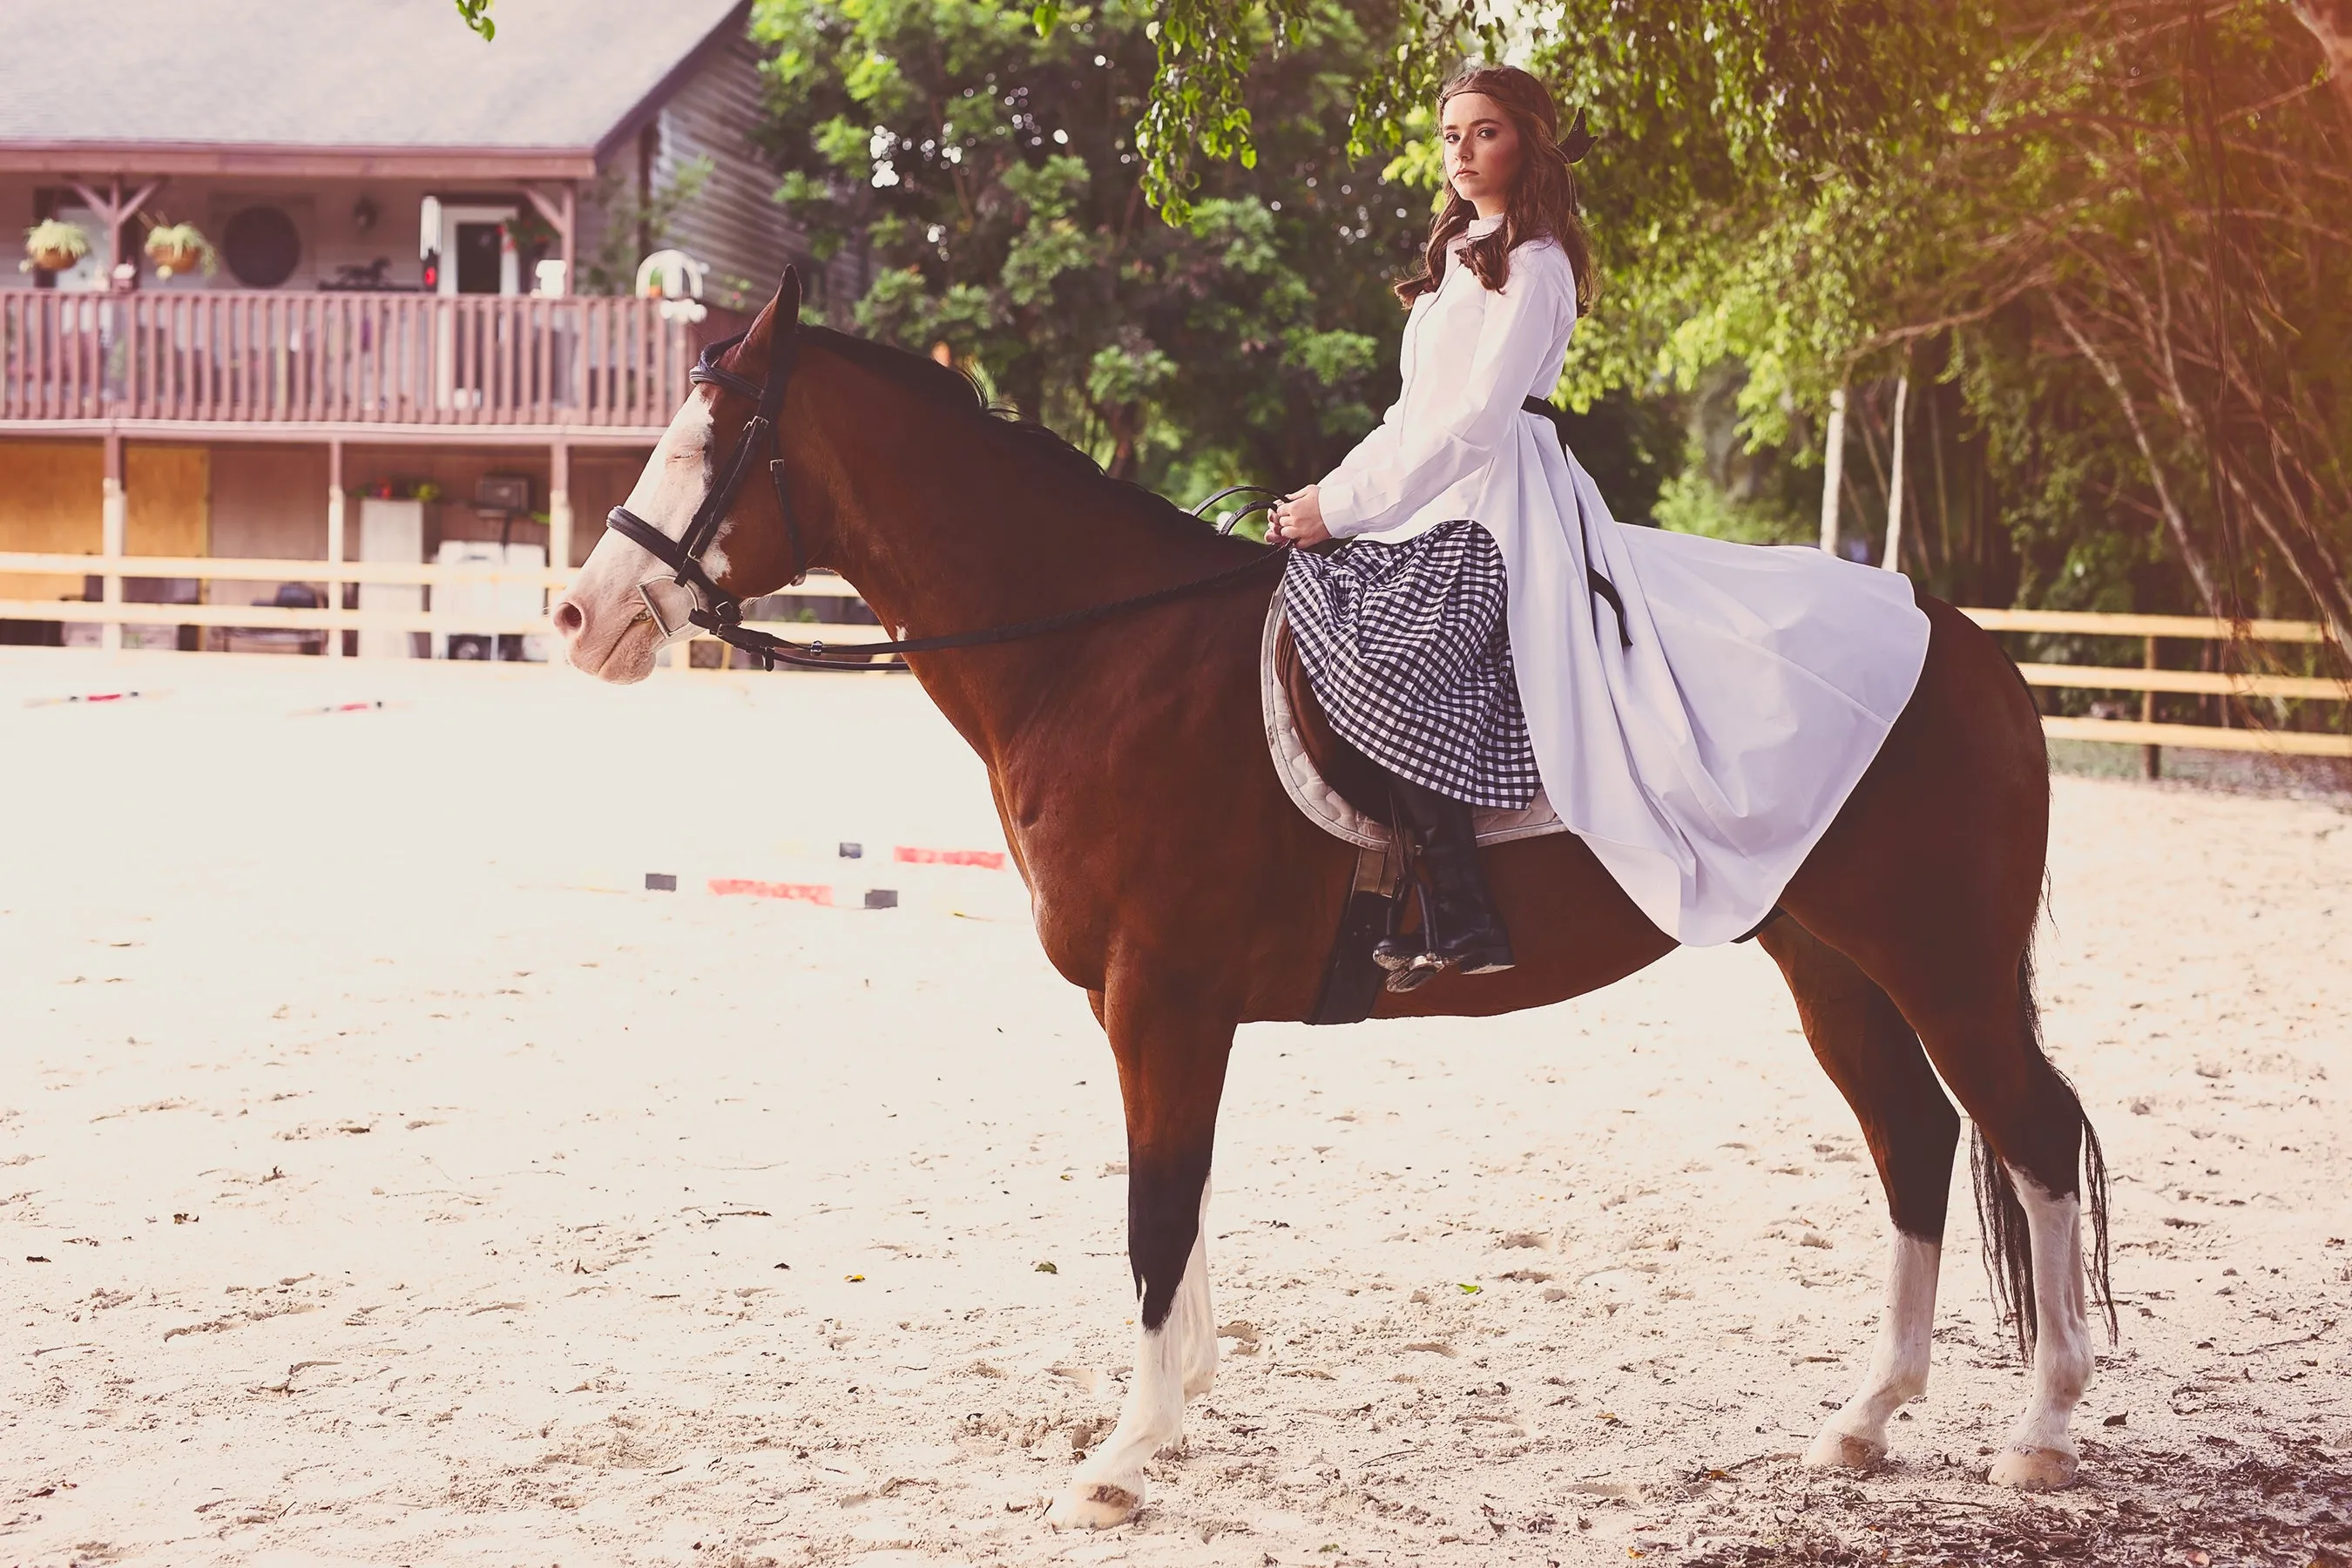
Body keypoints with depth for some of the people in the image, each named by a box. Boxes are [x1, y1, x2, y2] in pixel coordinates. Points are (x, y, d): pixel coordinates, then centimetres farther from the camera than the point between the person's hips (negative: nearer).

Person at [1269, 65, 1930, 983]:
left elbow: (1473, 422, -15)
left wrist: (1343, 508, -16)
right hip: (1429, 500, 10)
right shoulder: (1459, 257, 22)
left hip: (1492, 507, -10)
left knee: (1389, 664, -32)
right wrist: (1326, 495, 8)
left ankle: (1460, 924, -30)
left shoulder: (1534, 268, -5)